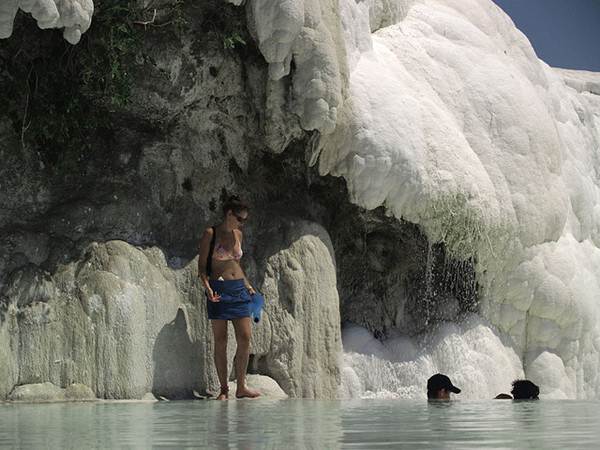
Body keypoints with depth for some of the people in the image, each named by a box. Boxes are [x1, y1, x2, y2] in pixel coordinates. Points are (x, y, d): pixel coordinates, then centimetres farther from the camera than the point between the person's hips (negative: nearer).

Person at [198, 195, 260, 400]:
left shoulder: (238, 235, 14)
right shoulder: (210, 234, -3)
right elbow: (202, 266, -4)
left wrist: (248, 285, 18)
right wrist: (207, 288, -18)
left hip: (239, 290, 5)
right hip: (219, 289, -5)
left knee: (245, 338, -2)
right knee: (220, 341, -2)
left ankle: (241, 387, 6)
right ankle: (224, 389, 4)